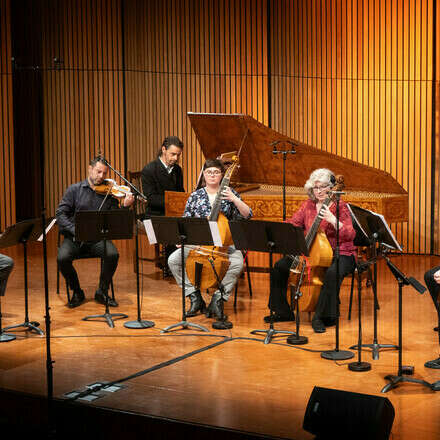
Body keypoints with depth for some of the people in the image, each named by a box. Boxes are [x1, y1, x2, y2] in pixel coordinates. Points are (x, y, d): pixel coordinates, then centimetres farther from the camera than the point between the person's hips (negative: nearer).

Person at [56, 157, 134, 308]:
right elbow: (61, 214, -2)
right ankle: (77, 293, -2)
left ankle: (102, 292, -5)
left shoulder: (109, 194, 8)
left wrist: (125, 206, -17)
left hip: (97, 238, 1)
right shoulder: (75, 190, 5)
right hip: (74, 238, -1)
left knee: (113, 254, -29)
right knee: (62, 258, -29)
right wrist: (74, 230, -17)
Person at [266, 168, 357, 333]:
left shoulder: (340, 207, -7)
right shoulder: (307, 205, 9)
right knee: (279, 267, -10)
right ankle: (283, 312, 3)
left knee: (333, 273, -39)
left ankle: (320, 317, -25)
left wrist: (332, 220, -31)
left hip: (340, 254, -5)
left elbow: (350, 234, -17)